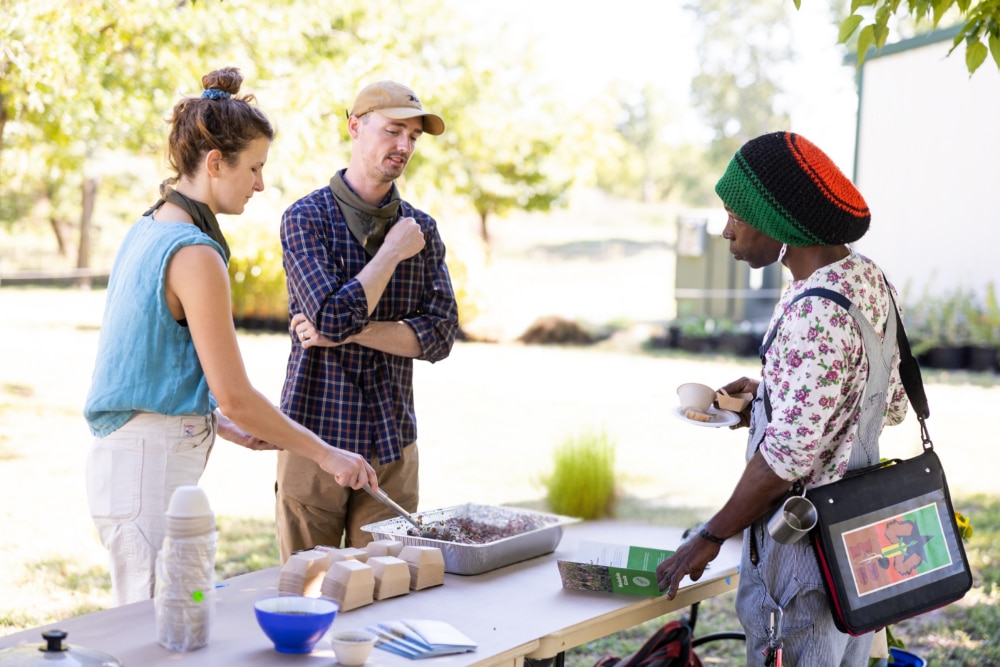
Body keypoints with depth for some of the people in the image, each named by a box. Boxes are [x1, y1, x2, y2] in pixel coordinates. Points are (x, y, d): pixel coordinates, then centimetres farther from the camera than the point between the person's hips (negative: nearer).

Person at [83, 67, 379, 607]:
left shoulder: (145, 232, 11)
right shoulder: (195, 254, -17)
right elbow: (234, 394, -16)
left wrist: (223, 426, 18)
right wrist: (326, 455, -7)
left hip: (125, 455, 10)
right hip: (151, 466, -10)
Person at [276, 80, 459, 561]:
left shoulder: (421, 229, 9)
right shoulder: (306, 218, -4)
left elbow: (439, 335, -1)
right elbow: (334, 318, -18)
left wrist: (349, 331, -12)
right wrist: (392, 252, -9)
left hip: (392, 442, 4)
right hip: (316, 434, -3)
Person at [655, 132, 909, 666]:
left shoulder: (813, 311, -25)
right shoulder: (866, 277, 5)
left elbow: (789, 455, -26)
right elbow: (891, 405, 15)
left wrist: (711, 537, -15)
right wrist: (771, 392, 15)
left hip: (804, 545, -10)